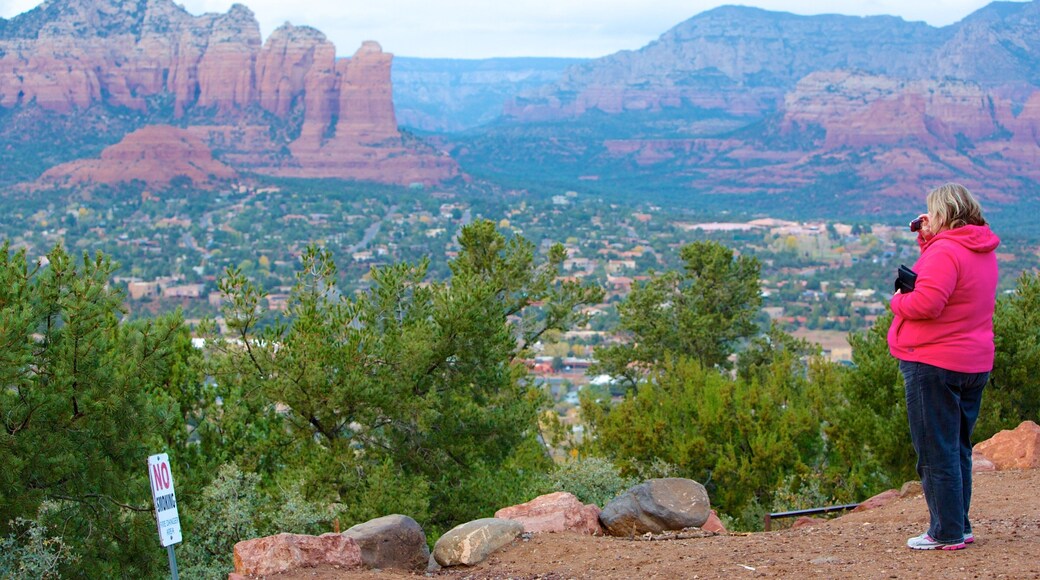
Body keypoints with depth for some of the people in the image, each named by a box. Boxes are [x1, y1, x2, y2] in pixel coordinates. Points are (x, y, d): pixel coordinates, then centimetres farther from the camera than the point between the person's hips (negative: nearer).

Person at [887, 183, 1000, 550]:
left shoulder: (945, 252, -18)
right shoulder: (982, 252, 12)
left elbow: (926, 302, -27)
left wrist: (898, 300, -8)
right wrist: (927, 237, 15)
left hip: (934, 363, -10)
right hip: (974, 364, 10)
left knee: (936, 452, -3)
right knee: (957, 448, 16)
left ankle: (947, 533, 0)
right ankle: (959, 527, 22)